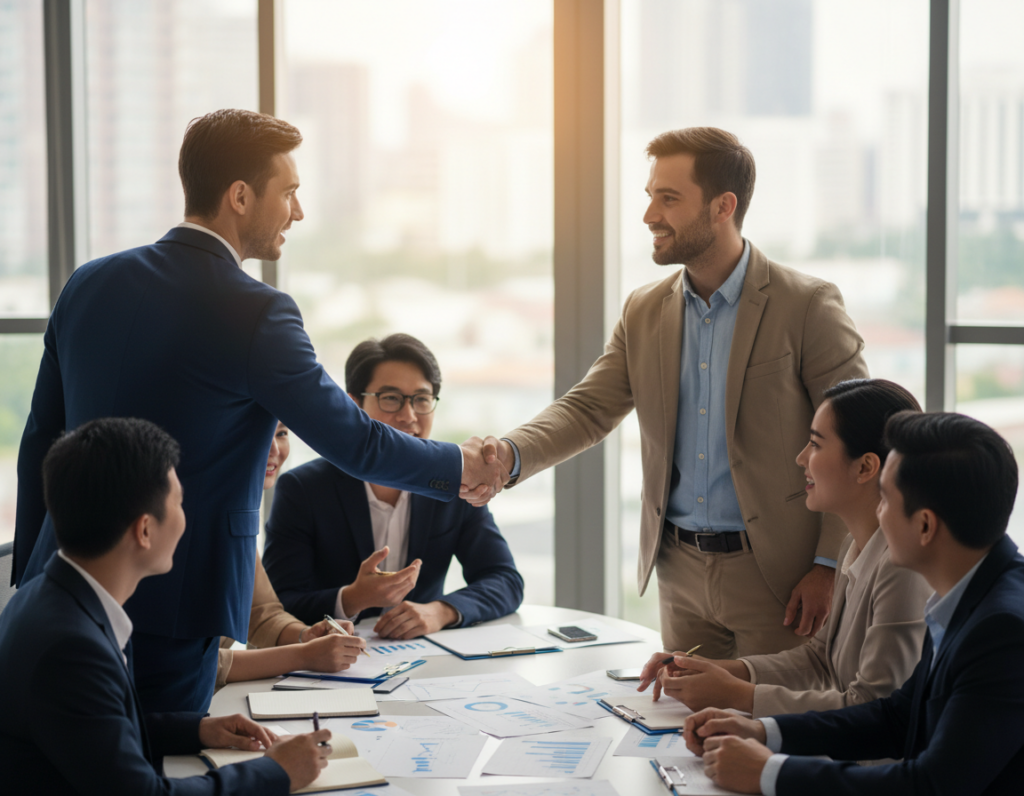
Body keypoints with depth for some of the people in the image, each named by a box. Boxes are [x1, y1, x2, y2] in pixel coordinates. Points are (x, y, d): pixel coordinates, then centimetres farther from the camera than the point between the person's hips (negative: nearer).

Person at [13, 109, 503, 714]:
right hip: (166, 614, -7)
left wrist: (29, 585, 20)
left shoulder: (89, 285, 6)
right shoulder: (255, 314, -15)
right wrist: (462, 467, 11)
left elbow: (40, 443, 11)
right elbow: (355, 442, -7)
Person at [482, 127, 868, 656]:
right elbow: (588, 408, 3)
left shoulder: (807, 306, -9)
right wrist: (510, 455, -17)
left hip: (774, 574, -5)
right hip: (680, 574, 5)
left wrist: (830, 567, -13)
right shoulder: (644, 312, 7)